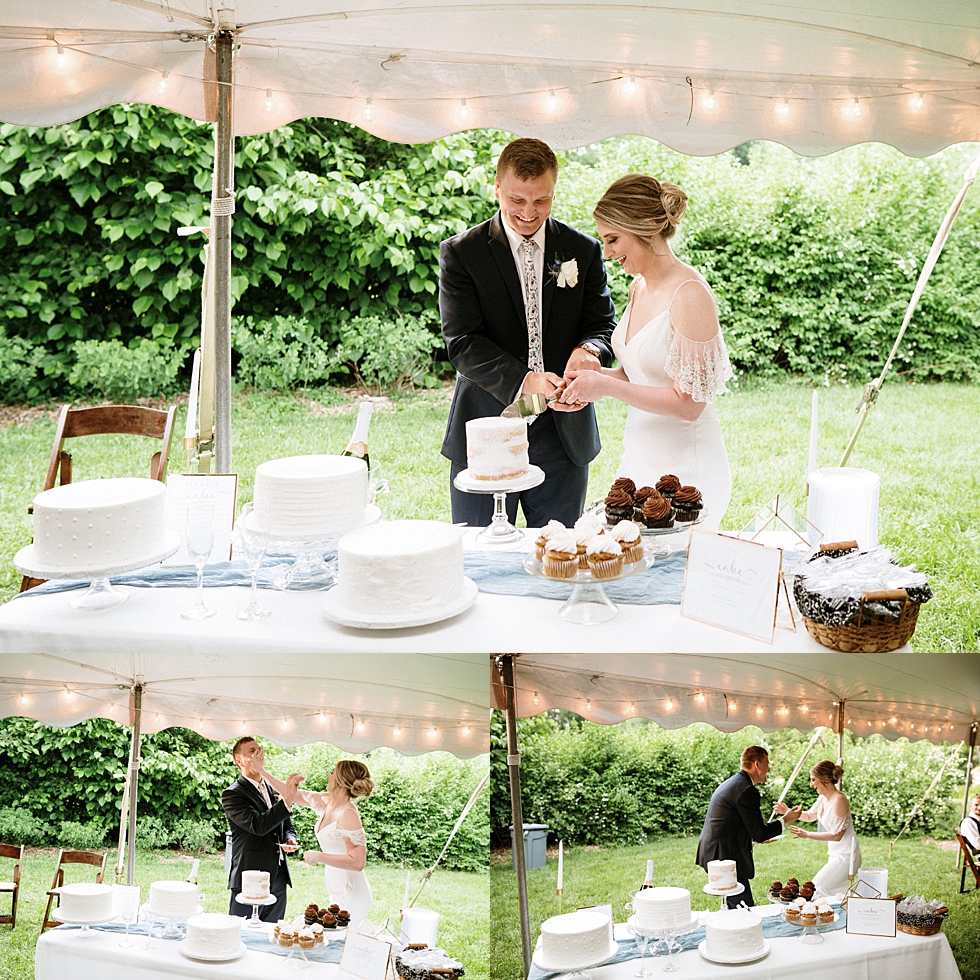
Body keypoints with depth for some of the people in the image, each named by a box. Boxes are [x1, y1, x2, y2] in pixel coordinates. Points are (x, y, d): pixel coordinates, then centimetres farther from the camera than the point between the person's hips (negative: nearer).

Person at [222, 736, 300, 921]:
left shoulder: (274, 790, 16)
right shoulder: (232, 794, -7)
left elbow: (288, 825, 25)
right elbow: (257, 825, -21)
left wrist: (290, 840, 1)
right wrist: (286, 801, -29)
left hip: (278, 878, 7)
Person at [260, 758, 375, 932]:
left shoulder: (348, 814, -20)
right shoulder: (326, 802, 4)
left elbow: (357, 862, -23)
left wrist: (319, 856, -20)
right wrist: (262, 772, 19)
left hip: (351, 896, -8)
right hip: (339, 893, 8)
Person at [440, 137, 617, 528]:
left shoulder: (583, 251, 6)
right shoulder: (460, 254, -3)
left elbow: (604, 324, 6)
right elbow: (463, 343, -10)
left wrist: (588, 350, -20)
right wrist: (524, 381, -26)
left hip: (563, 435, 2)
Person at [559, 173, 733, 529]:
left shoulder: (689, 294, -18)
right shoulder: (639, 287, 8)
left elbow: (689, 402, -20)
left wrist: (608, 387, -19)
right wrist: (597, 376, 1)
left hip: (685, 469, -8)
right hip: (639, 459, 8)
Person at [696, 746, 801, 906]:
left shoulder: (730, 783, 17)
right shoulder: (746, 790, -15)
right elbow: (759, 833, -13)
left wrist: (759, 836, 26)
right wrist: (785, 820, 2)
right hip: (725, 856, -10)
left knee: (735, 908, 13)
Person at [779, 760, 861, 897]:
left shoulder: (839, 800, -22)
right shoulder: (823, 797, 5)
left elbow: (836, 835, -22)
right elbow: (810, 815, 23)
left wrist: (807, 834, -21)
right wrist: (787, 811, 8)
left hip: (845, 855, -9)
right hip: (836, 853, 9)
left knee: (818, 888, -12)